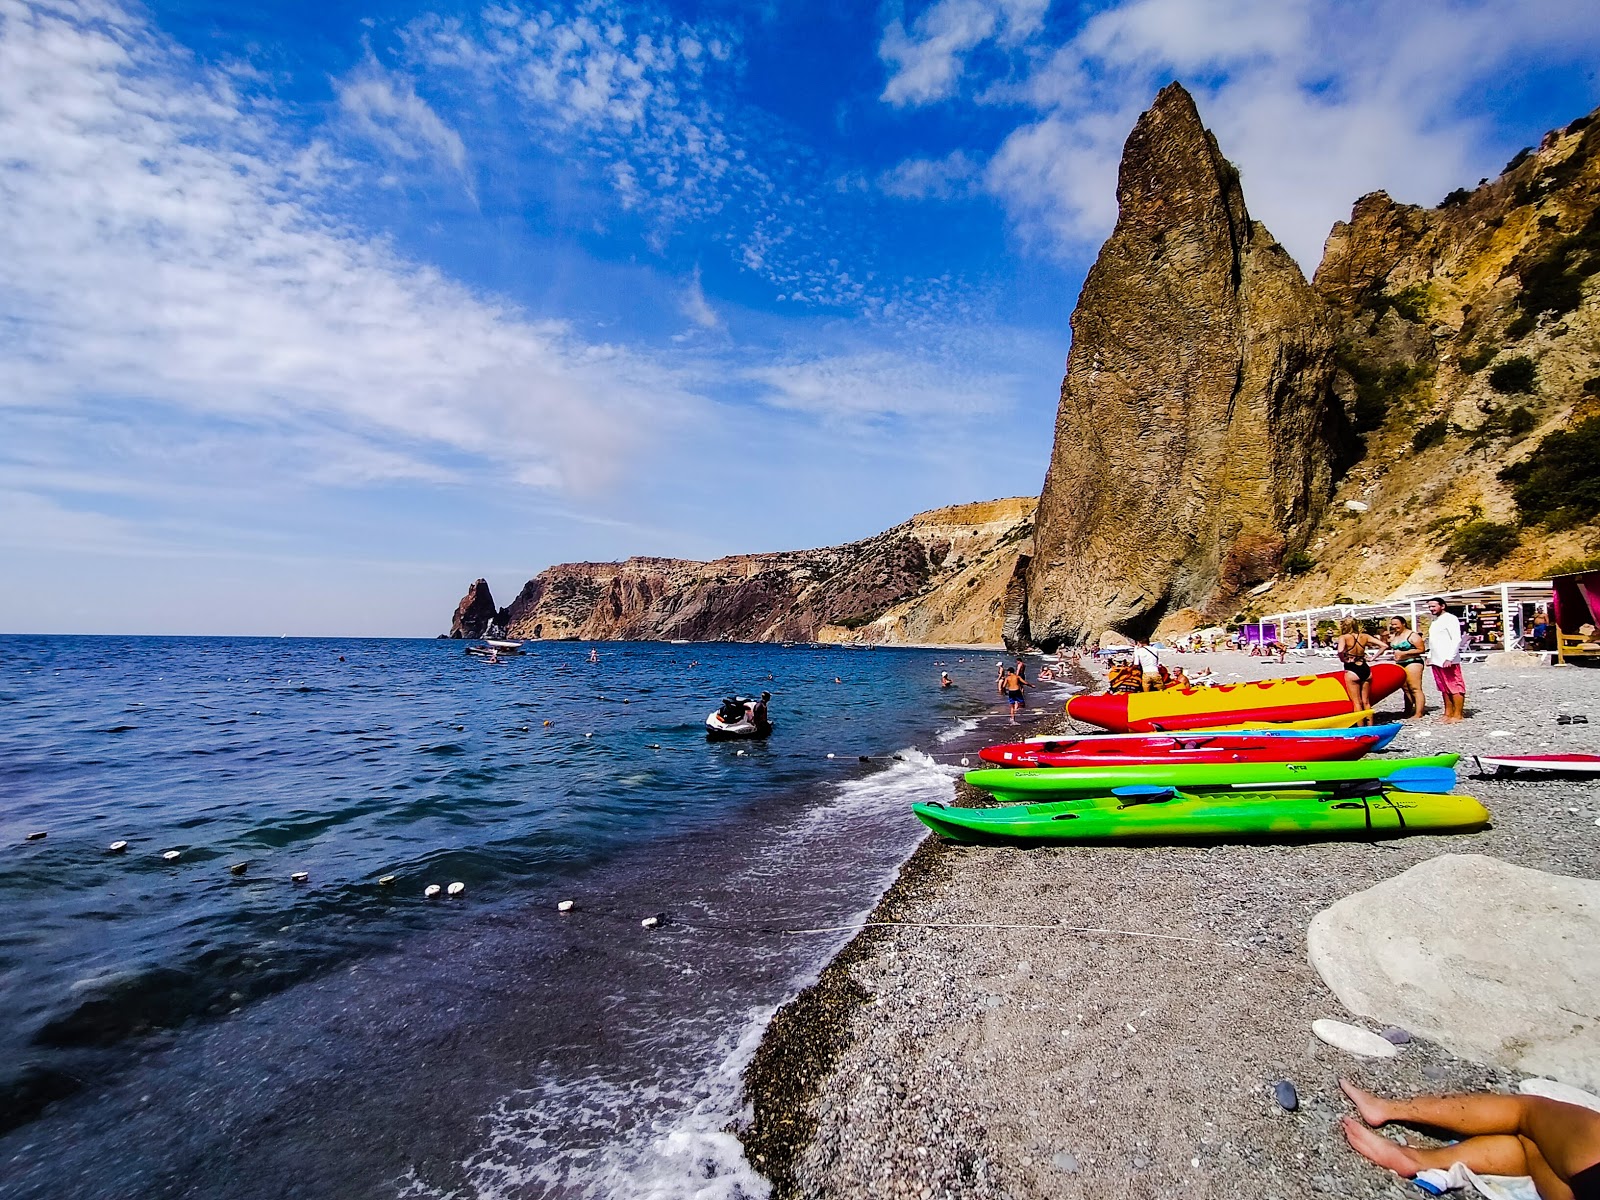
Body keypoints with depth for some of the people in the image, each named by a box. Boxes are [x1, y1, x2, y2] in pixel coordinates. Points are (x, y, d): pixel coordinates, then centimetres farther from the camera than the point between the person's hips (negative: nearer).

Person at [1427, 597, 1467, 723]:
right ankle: (1448, 713, 16)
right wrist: (1430, 656, 18)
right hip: (1436, 661, 9)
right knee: (1444, 689, 11)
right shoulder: (1435, 620, 19)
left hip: (1448, 661, -9)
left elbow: (1456, 640, -15)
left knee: (1455, 688, -4)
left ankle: (1458, 715, -3)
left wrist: (1449, 658, -20)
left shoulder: (1450, 618, -7)